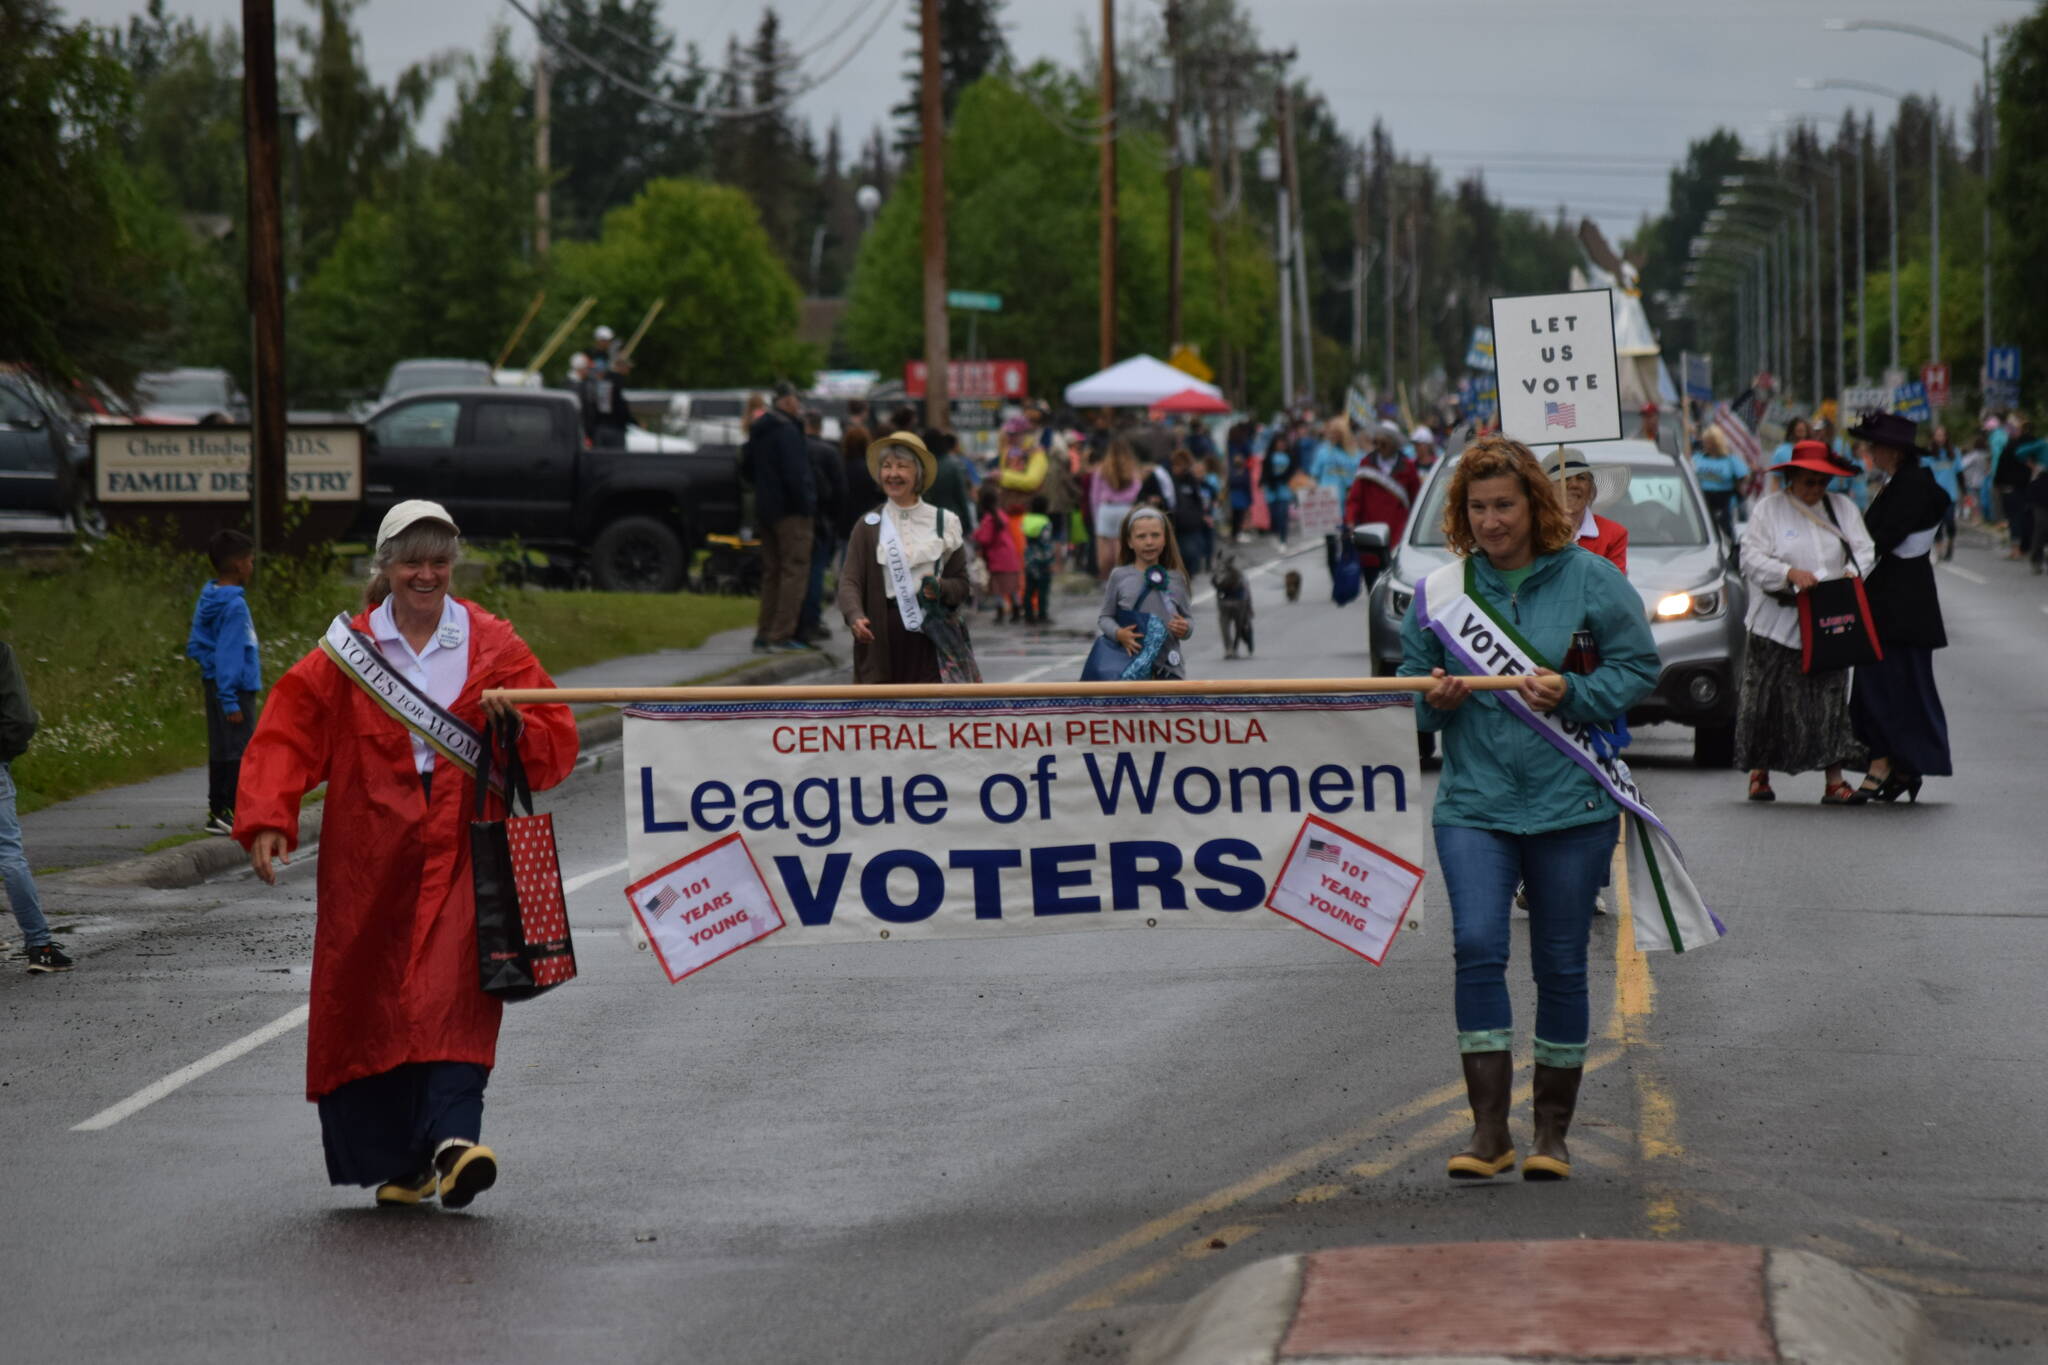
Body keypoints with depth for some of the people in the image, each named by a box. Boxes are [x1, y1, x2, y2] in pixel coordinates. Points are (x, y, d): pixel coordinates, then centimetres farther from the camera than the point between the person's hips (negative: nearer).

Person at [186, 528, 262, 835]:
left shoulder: (207, 600, 9)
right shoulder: (235, 605, -19)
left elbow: (194, 647, 14)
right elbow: (228, 655, -21)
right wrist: (230, 701, -20)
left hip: (213, 683, 9)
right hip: (236, 688, -9)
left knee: (220, 751, 14)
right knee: (240, 751, -4)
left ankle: (217, 812, 20)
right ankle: (232, 813, -4)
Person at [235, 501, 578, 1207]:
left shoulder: (494, 646, 7)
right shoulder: (349, 648, 5)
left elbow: (557, 743, 9)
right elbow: (288, 735, 0)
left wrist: (514, 726, -13)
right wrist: (267, 821, -14)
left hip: (462, 848, -1)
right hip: (371, 854, 1)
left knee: (455, 989, -17)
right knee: (374, 997, 1)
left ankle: (453, 1137, -29)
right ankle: (397, 1164, 12)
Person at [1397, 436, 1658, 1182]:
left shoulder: (1590, 580, -1)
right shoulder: (1442, 588, 6)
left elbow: (1639, 669, 1)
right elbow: (1413, 676, 14)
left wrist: (1572, 694, -15)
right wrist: (1434, 698, -9)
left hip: (1571, 804, -1)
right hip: (1474, 803, 1)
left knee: (1560, 966, 6)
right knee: (1477, 945, -16)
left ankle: (1552, 1131, 17)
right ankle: (1489, 1127, -12)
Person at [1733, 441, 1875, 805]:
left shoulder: (1843, 508, 13)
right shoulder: (1768, 509, 2)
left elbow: (1863, 552, 7)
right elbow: (1752, 559, -7)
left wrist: (1851, 574, -15)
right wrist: (1790, 574, -22)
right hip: (1777, 622, -2)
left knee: (1830, 700, -1)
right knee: (1770, 699, 1)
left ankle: (1834, 780, -1)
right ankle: (1759, 774, 15)